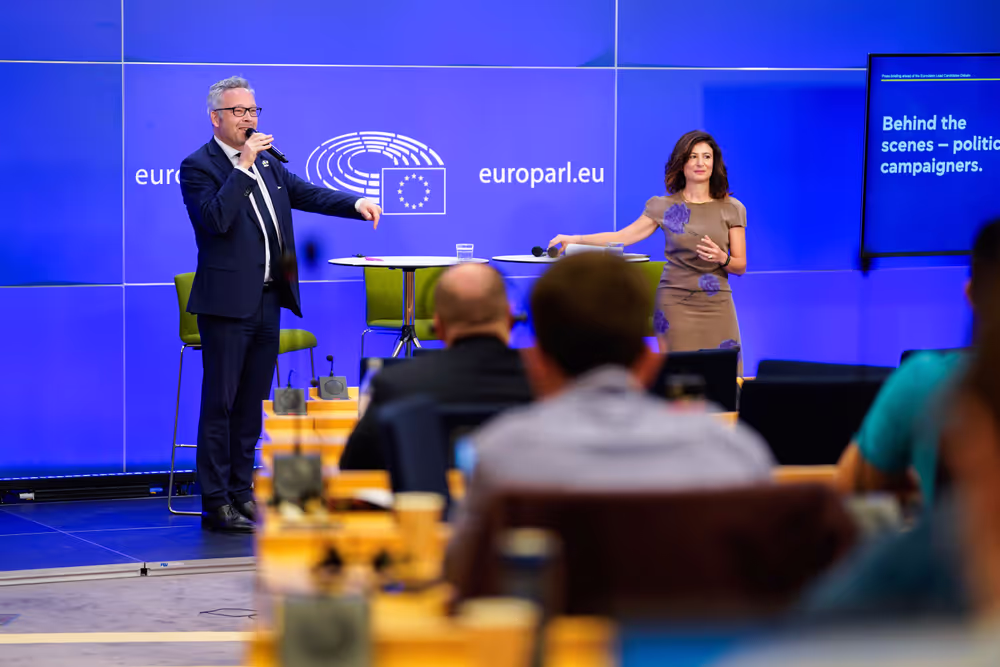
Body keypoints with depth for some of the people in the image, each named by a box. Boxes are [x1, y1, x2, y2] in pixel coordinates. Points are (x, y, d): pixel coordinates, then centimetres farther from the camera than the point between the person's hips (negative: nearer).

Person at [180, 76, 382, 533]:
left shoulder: (266, 163, 14)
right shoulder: (198, 166, -8)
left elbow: (308, 194, 15)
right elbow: (216, 218, -22)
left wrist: (356, 204, 0)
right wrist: (244, 165, -21)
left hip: (268, 300, 7)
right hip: (227, 303, -7)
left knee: (251, 403, 12)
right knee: (220, 403, -4)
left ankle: (242, 492, 20)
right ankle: (216, 504, 0)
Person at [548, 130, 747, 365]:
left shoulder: (732, 209, 5)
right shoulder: (664, 207, 6)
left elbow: (740, 266, 6)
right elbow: (623, 237, 7)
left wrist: (721, 258, -16)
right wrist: (573, 240, 0)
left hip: (717, 305, 0)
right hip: (675, 304, 0)